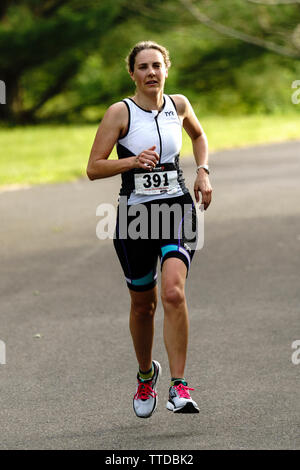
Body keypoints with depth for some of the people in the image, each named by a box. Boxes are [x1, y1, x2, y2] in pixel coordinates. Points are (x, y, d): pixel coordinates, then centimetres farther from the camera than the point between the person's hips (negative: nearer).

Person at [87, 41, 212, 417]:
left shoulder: (178, 105, 5)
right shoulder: (120, 112, -5)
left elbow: (198, 135, 28)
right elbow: (93, 168, -7)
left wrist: (203, 170, 12)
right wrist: (132, 161, -22)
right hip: (135, 213, -1)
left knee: (173, 292, -21)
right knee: (143, 304, 11)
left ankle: (179, 387, -20)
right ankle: (146, 374, 38)